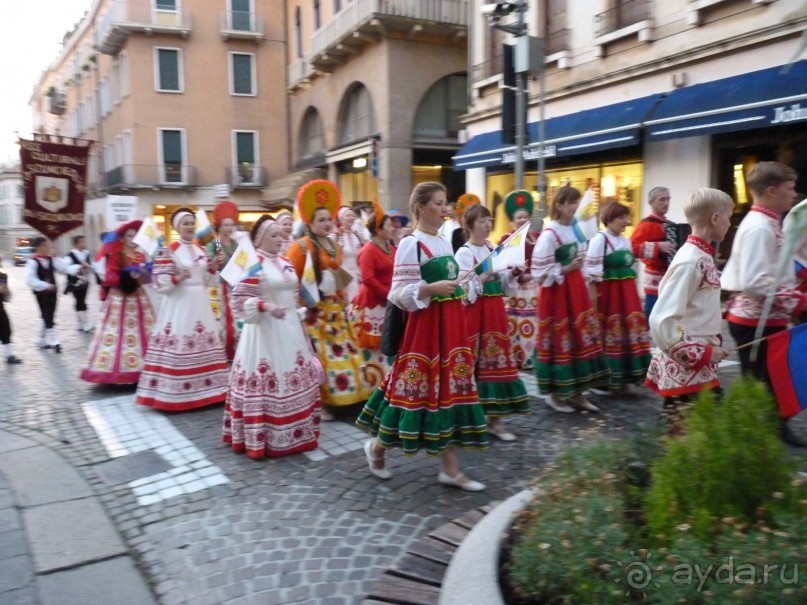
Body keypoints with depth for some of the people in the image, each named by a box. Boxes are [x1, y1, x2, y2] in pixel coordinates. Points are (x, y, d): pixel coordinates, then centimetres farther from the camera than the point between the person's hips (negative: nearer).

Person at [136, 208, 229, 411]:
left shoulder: (200, 250, 13)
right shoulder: (168, 251, -6)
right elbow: (160, 284, -9)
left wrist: (213, 270, -1)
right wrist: (178, 278, -24)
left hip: (200, 304, 6)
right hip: (179, 304, -6)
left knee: (204, 346, 9)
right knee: (178, 347, -7)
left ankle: (203, 388, 19)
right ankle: (175, 394, 3)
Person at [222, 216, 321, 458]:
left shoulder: (286, 263, 13)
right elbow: (239, 300, -16)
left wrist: (301, 327, 19)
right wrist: (266, 306, -29)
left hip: (289, 329, 8)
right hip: (265, 330, -8)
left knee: (296, 378, 13)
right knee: (266, 382, -5)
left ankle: (293, 433, 26)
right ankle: (260, 438, 7)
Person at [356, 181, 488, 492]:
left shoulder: (444, 242, 14)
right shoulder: (410, 244, -10)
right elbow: (400, 293, -16)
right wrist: (432, 288, -25)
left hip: (450, 324, 8)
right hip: (425, 326, -8)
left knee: (449, 389, 8)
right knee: (421, 389, 0)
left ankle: (450, 469, 15)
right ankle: (376, 446, 23)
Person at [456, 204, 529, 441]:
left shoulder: (493, 250, 13)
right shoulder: (464, 253, -9)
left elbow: (502, 285, 16)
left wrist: (513, 274, -2)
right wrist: (483, 278, -26)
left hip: (495, 311, 7)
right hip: (475, 313, -7)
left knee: (496, 360, 9)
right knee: (475, 363, -3)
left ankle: (494, 419, 18)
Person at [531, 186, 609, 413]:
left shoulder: (574, 230, 10)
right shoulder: (549, 234, -14)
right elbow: (540, 270, -18)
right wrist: (566, 269, -20)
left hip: (575, 288, 8)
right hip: (556, 291, -8)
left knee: (580, 337, 9)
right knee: (559, 339, 0)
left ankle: (577, 393, 19)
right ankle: (554, 394, 14)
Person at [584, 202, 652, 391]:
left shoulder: (626, 241, 15)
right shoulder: (599, 239, -10)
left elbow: (629, 268, 20)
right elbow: (591, 271, -15)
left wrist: (632, 296, 16)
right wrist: (593, 298, -18)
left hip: (626, 292, 8)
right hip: (607, 293, -8)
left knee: (626, 331, 11)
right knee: (608, 333, -4)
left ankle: (623, 376, 22)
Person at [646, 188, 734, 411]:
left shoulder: (701, 256, 9)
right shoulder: (691, 260, -19)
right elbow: (661, 321, -26)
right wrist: (701, 355, -19)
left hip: (699, 370, 9)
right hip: (687, 370, -9)